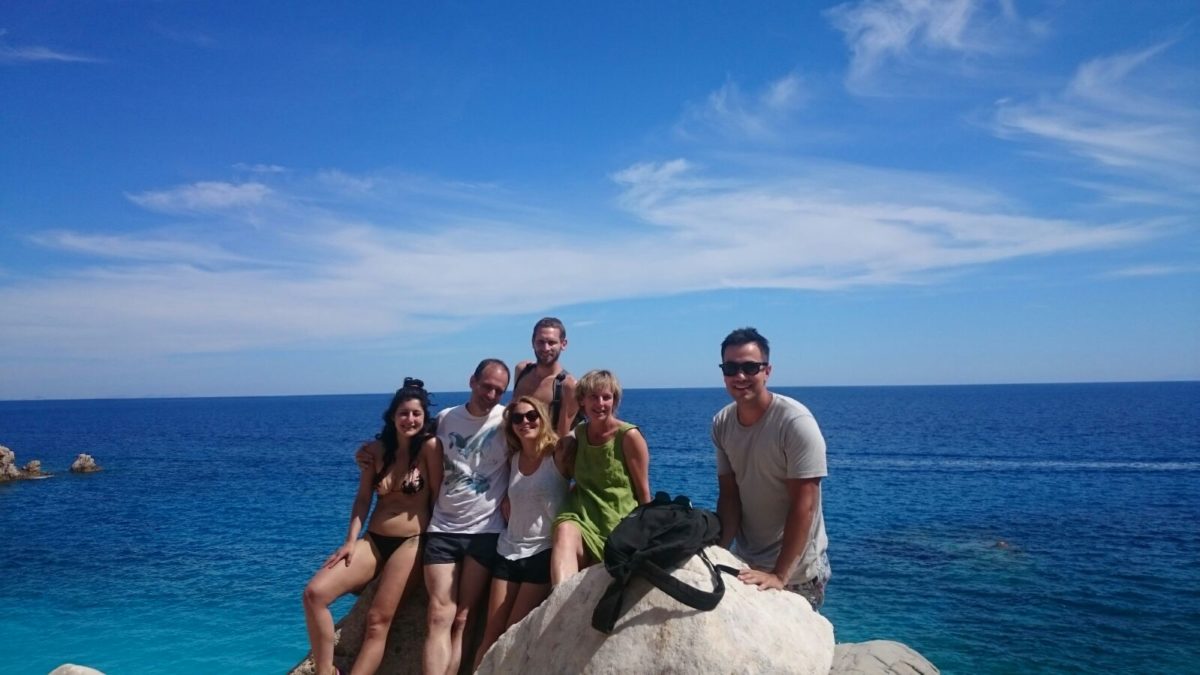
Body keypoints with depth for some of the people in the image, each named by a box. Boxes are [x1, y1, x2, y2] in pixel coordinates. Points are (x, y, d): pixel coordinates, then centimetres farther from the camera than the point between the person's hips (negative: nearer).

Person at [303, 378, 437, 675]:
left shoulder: (429, 447, -11)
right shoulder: (376, 450, 4)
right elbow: (363, 498, 7)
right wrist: (351, 541, -1)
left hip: (411, 543, -5)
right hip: (373, 541, 5)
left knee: (378, 621, -9)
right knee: (314, 593, -12)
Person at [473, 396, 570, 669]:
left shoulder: (559, 455, -7)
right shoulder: (513, 459, 6)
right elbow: (510, 503, 15)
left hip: (543, 553, -5)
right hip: (508, 551, 5)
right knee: (492, 633, 6)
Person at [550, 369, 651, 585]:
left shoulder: (629, 436, -9)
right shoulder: (579, 432, 7)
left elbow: (643, 492, -4)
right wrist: (565, 445, 5)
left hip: (618, 524, -3)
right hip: (583, 518, 3)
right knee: (564, 530, -31)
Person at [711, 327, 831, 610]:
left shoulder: (796, 422, -22)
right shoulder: (721, 423, -5)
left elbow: (803, 506, -23)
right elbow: (729, 495, 0)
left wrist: (780, 575, -25)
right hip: (746, 565, 5)